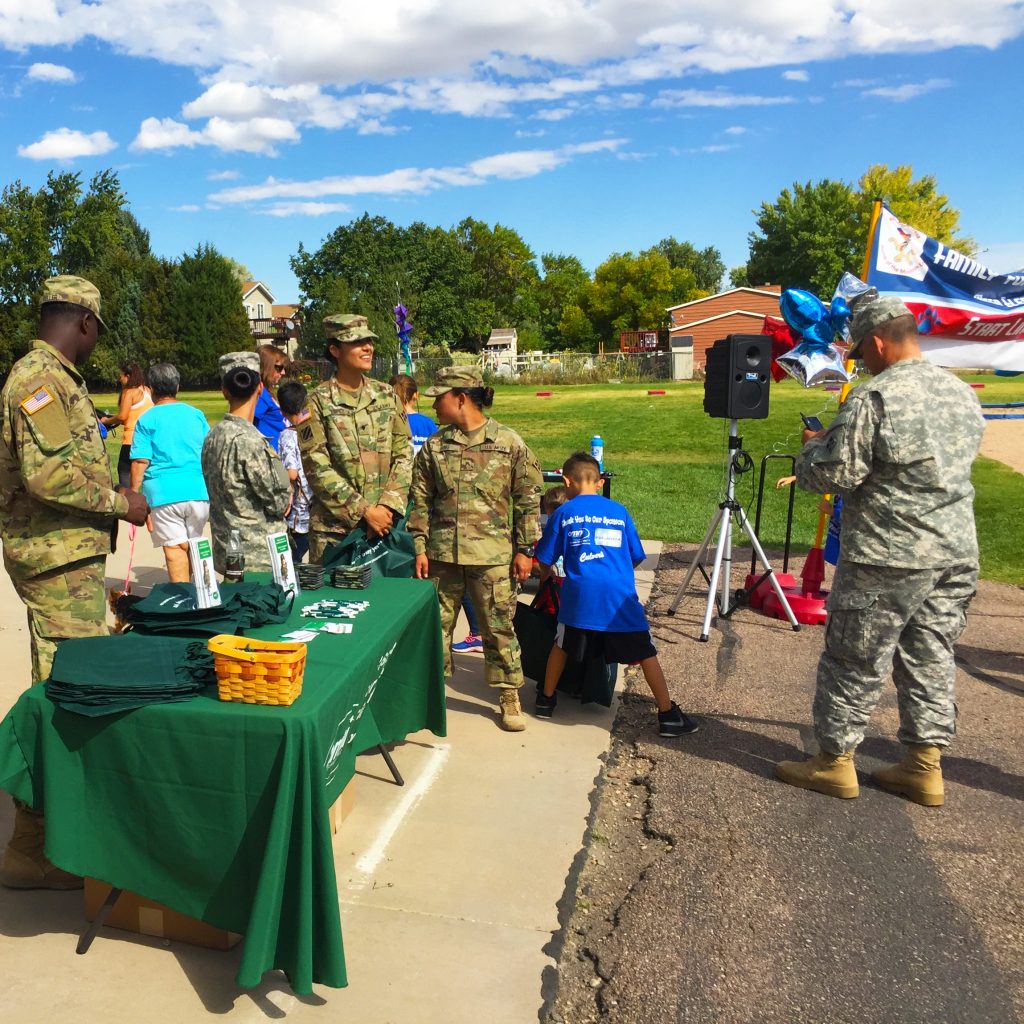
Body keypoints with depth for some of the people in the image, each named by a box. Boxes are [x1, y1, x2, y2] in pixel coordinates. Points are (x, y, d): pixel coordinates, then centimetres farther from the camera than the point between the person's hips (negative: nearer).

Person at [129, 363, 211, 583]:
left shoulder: (147, 419, 0)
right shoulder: (196, 414, 10)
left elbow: (140, 463, -6)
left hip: (164, 493, -3)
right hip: (199, 491, 4)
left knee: (175, 549, -1)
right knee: (191, 546, 14)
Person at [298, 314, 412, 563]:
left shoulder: (387, 395, 8)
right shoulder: (318, 402, -4)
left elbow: (404, 455, 5)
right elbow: (317, 468, -9)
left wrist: (387, 507, -8)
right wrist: (364, 511, -14)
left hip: (383, 524, 3)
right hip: (333, 528, -3)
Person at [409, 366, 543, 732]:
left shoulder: (509, 443, -2)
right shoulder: (433, 447, 6)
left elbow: (528, 499, 0)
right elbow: (421, 502, 8)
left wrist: (525, 549, -3)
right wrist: (420, 548, 1)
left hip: (493, 554, -2)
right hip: (442, 553, 3)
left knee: (499, 626, 6)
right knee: (436, 624, 10)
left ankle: (509, 696, 21)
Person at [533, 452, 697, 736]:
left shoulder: (563, 513, 8)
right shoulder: (619, 511, 13)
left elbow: (544, 562, 12)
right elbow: (636, 559, 19)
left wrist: (546, 577, 34)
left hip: (579, 595, -1)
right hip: (621, 596, 1)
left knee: (562, 646, 21)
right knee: (645, 653, 11)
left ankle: (546, 700, 33)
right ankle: (668, 715, 14)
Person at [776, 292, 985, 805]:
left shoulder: (874, 398, -17)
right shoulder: (963, 393, 9)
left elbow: (832, 475, -18)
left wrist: (814, 445, 4)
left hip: (888, 559, -7)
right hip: (957, 553, 8)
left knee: (854, 661, 6)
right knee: (931, 657, 16)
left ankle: (834, 762, 18)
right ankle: (925, 766, 24)